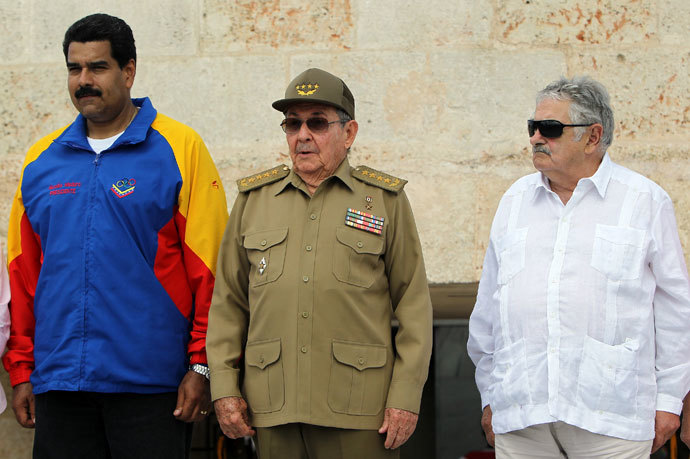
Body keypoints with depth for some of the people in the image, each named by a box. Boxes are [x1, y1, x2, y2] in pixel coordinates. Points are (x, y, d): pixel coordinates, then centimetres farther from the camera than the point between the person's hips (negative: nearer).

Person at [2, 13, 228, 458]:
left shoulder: (179, 149, -1)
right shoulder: (41, 160, 11)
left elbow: (209, 267, -5)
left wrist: (202, 365, -9)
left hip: (150, 386, -4)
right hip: (58, 383, 4)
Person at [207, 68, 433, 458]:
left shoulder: (386, 200, 5)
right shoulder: (253, 199, 11)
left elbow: (414, 306, 2)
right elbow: (228, 301, 13)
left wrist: (405, 397, -5)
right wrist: (224, 386, 4)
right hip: (273, 408, 2)